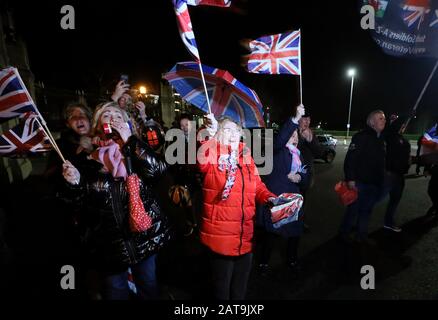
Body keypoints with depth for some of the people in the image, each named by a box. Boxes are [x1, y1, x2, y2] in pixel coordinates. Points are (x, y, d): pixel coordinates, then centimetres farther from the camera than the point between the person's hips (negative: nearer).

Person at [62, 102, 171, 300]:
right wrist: (75, 184, -15)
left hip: (145, 236, 0)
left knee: (148, 287, 21)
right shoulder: (89, 159, 0)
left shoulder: (137, 150, -2)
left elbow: (157, 170, -23)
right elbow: (82, 205, 5)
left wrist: (130, 140, -19)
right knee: (116, 292, 20)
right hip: (109, 243, 1)